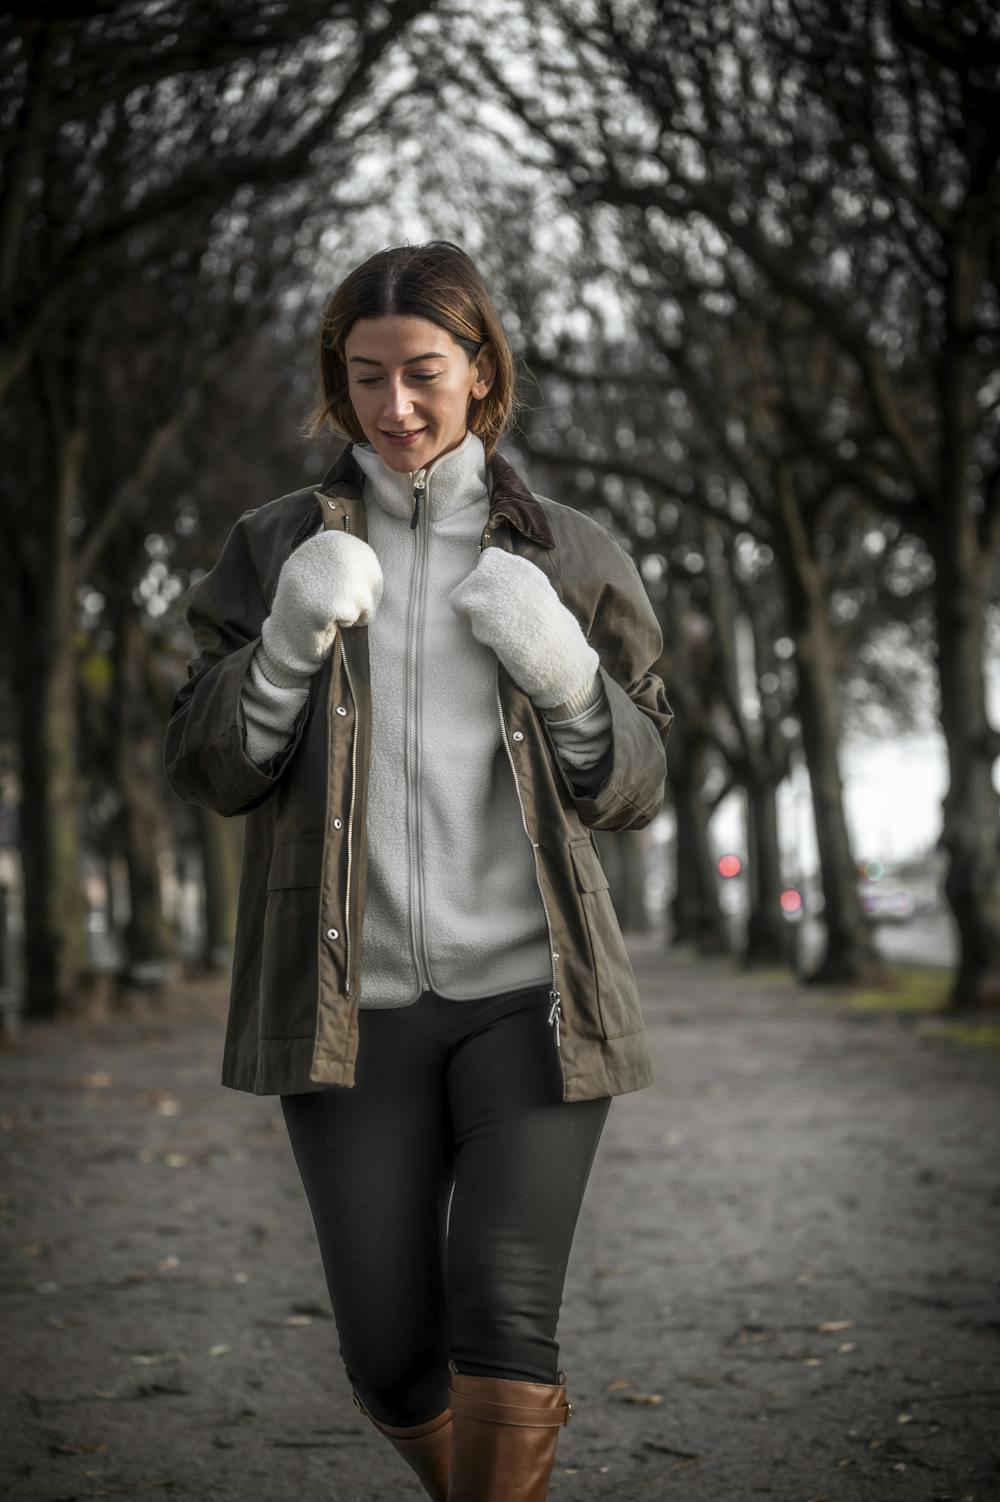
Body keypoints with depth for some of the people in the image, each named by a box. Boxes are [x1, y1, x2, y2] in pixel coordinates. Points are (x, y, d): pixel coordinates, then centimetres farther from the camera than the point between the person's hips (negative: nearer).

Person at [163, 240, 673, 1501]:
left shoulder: (569, 556, 6)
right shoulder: (275, 548, 6)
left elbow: (636, 788, 6)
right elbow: (203, 770, 1)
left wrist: (563, 673, -13)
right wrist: (286, 642, -16)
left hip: (527, 996, -1)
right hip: (356, 1008, 1)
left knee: (502, 1318, -15)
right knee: (390, 1352, 4)